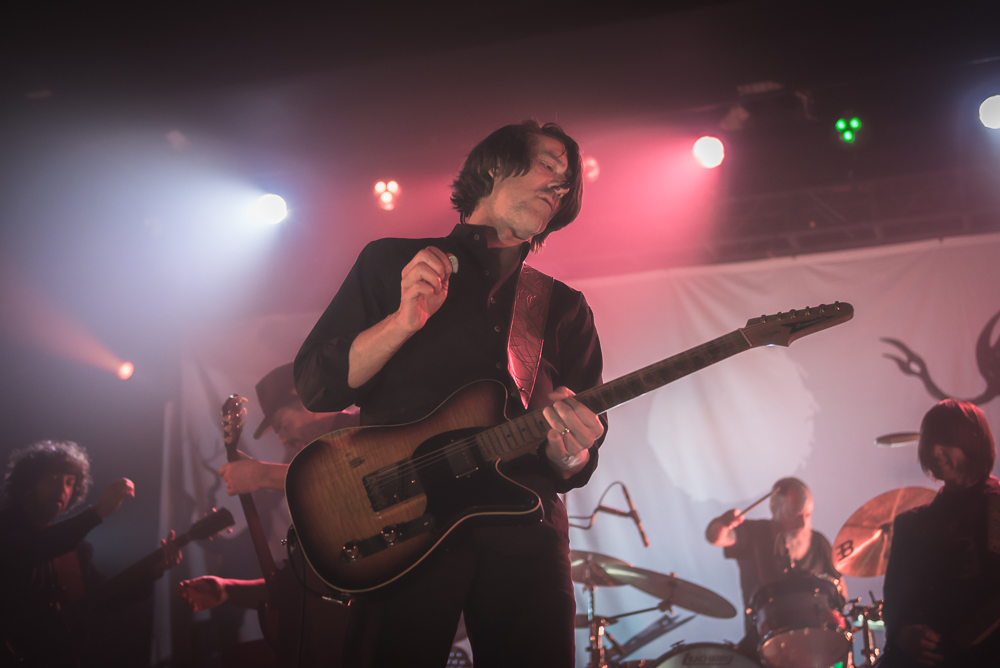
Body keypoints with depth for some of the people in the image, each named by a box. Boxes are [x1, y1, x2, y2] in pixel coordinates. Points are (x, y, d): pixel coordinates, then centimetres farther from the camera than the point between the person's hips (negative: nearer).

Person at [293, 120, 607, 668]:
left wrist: (569, 453, -12)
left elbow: (583, 461, 13)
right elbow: (315, 386, 3)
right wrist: (405, 320, -11)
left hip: (522, 536, 3)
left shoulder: (565, 308, 17)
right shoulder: (390, 262, 11)